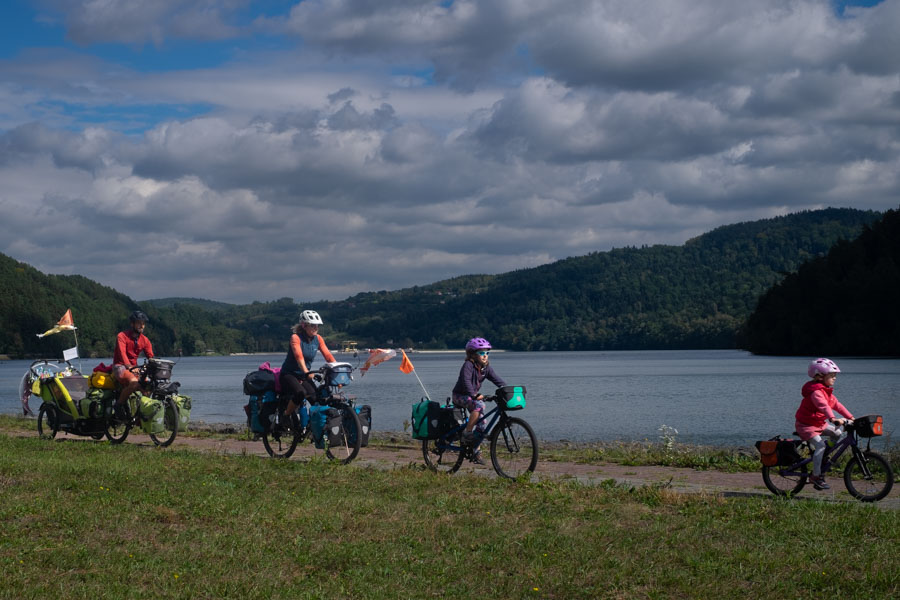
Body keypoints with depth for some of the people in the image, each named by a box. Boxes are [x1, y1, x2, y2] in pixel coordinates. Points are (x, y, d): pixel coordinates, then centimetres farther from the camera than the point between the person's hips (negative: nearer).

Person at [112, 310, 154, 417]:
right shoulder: (122, 336, -8)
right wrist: (129, 367, -37)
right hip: (120, 366, -6)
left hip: (134, 367, 6)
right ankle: (119, 404, -14)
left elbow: (150, 356, 3)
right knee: (134, 383, -34)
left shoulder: (145, 340, 9)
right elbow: (122, 353, -21)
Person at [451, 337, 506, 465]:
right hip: (460, 396, -7)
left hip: (473, 396, 7)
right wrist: (474, 395, -46)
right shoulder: (468, 365, -19)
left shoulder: (486, 367, 1)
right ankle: (467, 434, -27)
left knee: (482, 425, -3)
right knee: (479, 405, -36)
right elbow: (466, 381, -33)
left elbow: (498, 380, -4)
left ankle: (476, 451, 12)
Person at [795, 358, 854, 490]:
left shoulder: (826, 390, 10)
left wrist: (850, 417, 3)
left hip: (819, 423, 9)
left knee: (837, 432, -4)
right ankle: (816, 476, -16)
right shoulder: (815, 391, -24)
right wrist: (833, 418, -55)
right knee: (820, 445, -21)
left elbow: (836, 404, 11)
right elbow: (823, 405, -41)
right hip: (806, 424, -9)